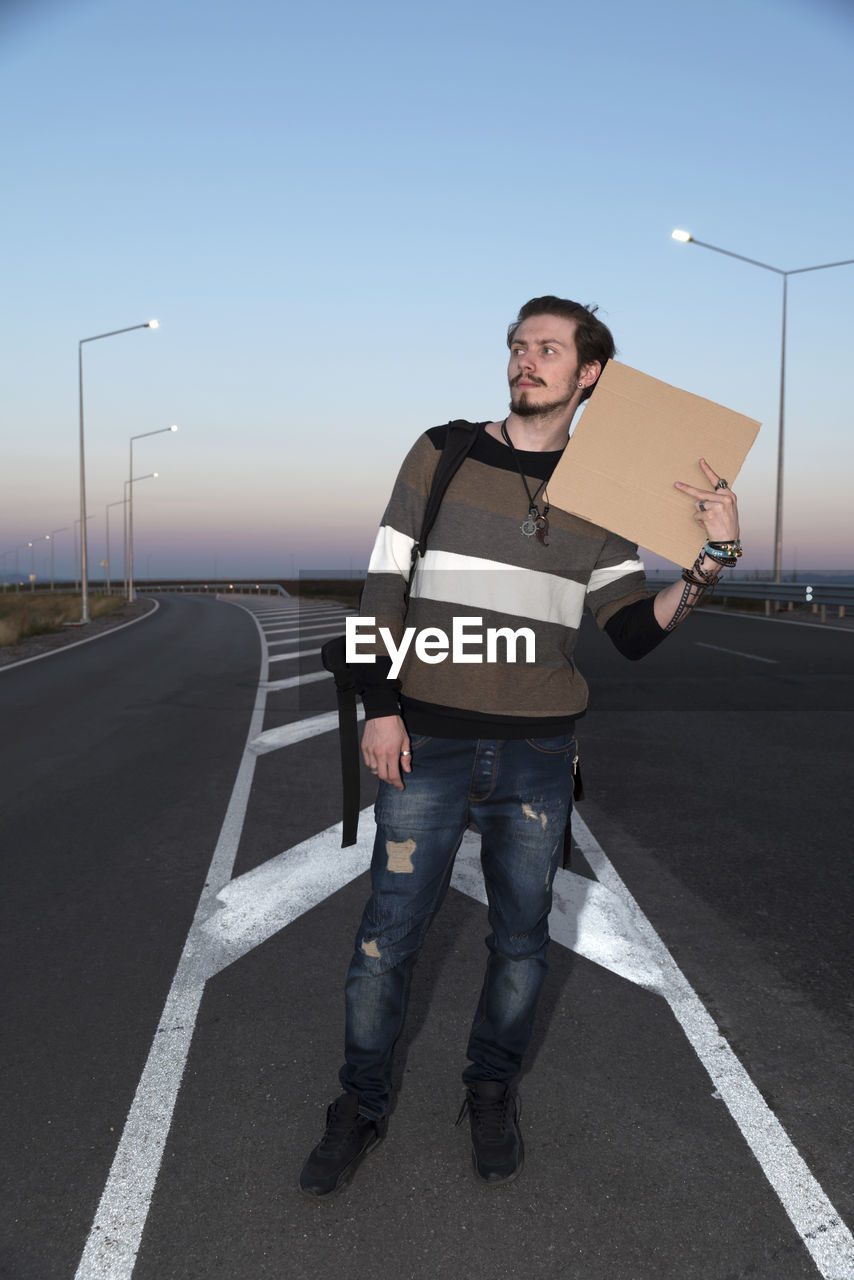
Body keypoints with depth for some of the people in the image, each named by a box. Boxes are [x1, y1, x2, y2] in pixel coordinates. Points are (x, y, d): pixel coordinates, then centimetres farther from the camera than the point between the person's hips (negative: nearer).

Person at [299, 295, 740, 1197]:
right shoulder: (443, 455, 1)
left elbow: (636, 634, 3)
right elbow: (384, 584, 2)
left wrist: (712, 558, -11)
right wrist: (380, 707, -5)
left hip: (537, 751, 2)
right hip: (428, 743, -1)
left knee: (521, 937, 10)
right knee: (389, 933, 2)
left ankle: (492, 1092, 33)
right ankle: (361, 1106, 23)